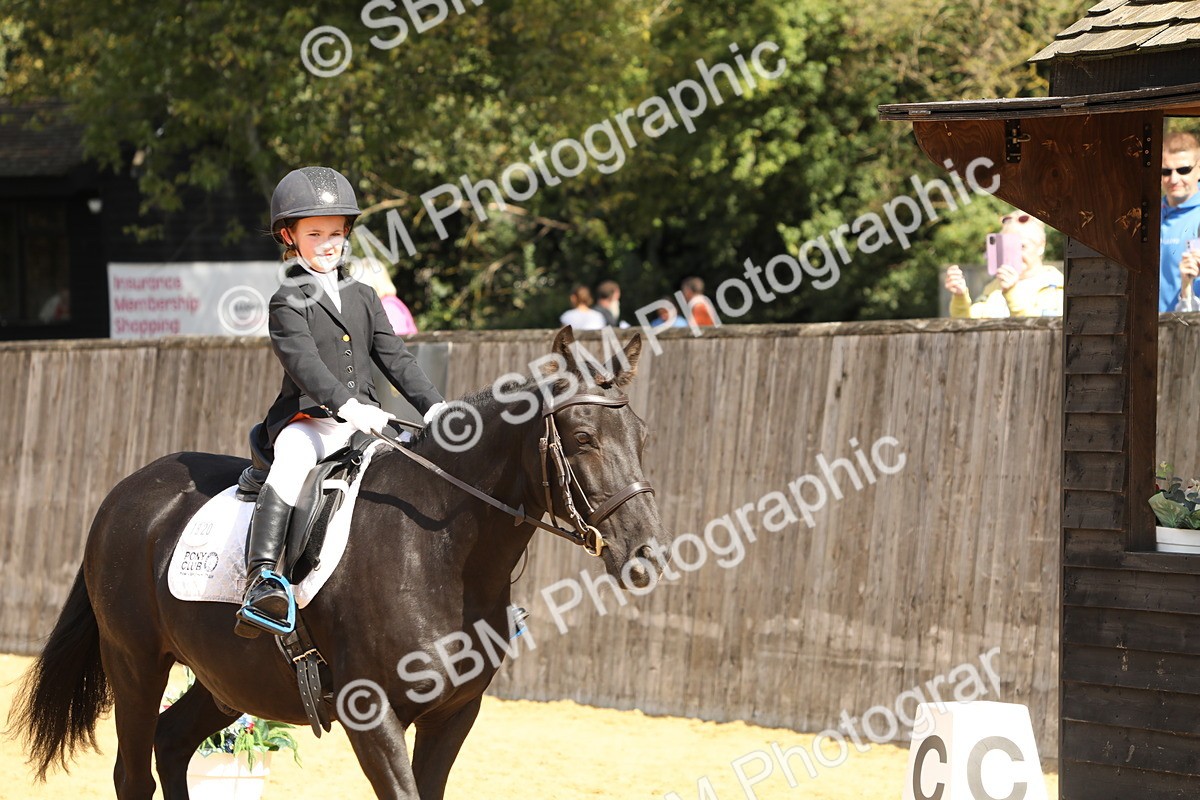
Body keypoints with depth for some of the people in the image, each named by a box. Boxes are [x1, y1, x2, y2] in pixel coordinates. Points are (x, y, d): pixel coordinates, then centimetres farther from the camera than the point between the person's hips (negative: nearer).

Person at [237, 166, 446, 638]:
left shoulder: (363, 298, 19)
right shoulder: (289, 302, -1)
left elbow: (395, 359, 15)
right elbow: (304, 363, -17)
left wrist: (434, 407, -1)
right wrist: (347, 405, -32)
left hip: (364, 421, 6)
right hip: (307, 420, -6)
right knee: (293, 460, -38)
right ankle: (260, 579, -49)